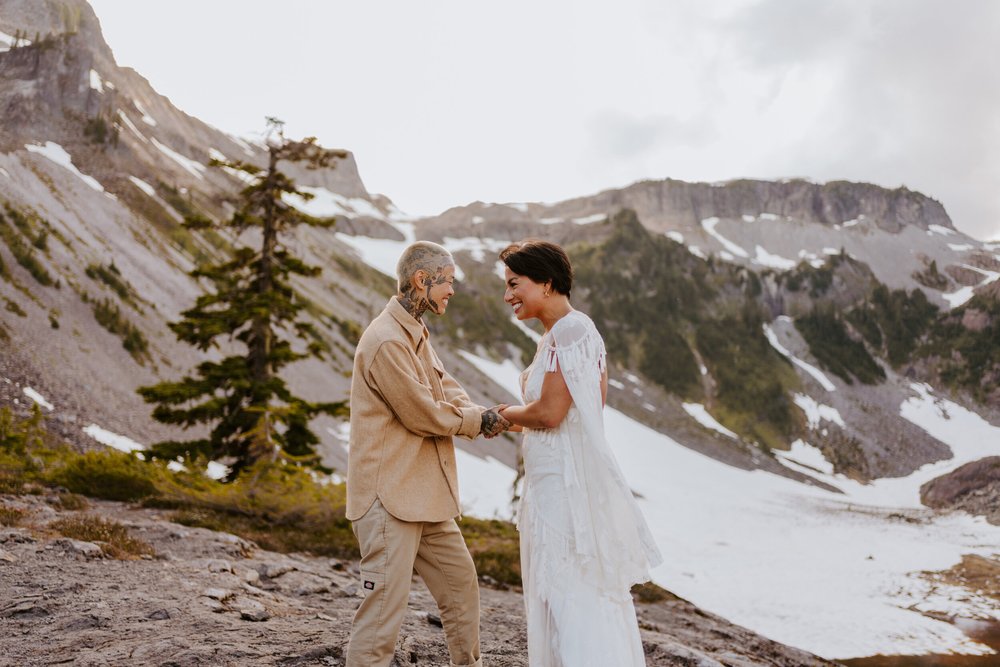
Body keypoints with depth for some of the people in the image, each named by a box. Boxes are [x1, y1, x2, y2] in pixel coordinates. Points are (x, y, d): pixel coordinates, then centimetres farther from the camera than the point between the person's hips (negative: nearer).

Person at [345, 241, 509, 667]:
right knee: (385, 606, -7)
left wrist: (484, 418, -9)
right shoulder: (387, 340, -19)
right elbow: (424, 414, -18)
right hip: (389, 496, -10)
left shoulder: (416, 334, 14)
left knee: (461, 584, 20)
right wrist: (480, 419, -3)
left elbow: (449, 393, 12)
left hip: (425, 496, 10)